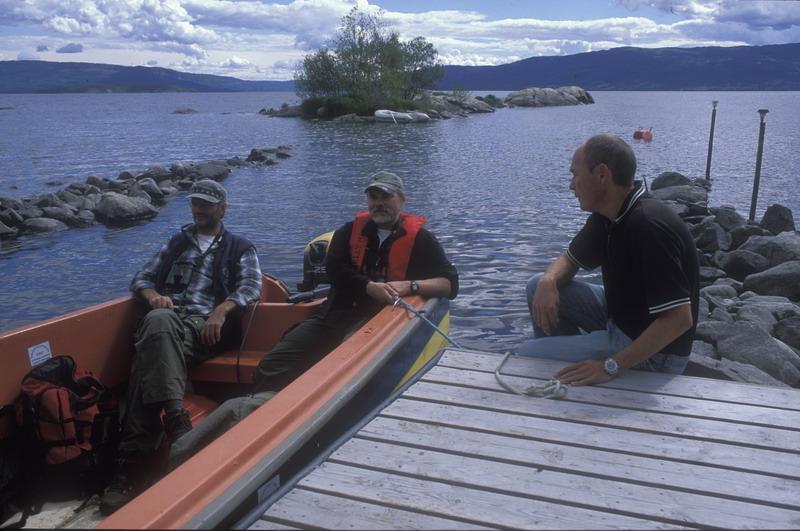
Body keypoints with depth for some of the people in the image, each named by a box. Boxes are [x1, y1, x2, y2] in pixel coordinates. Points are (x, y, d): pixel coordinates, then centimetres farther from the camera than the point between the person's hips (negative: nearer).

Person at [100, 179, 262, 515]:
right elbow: (141, 279, 24)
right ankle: (175, 419, -45)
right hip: (169, 318, 3)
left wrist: (221, 310, -17)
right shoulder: (177, 242, 29)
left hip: (208, 326, -3)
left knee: (152, 355, -34)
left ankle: (134, 459, -38)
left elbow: (251, 287, 2)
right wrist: (153, 295, -1)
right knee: (158, 322, -37)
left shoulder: (239, 248, 19)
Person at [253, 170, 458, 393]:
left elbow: (450, 284, 0)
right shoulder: (350, 231, 16)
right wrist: (370, 287, -16)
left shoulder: (419, 238, 7)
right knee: (271, 367, -13)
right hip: (335, 314, 4)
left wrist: (410, 286, -16)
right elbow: (334, 269, 0)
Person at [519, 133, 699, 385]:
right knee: (538, 286, 5)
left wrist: (611, 366, -31)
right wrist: (549, 281, -14)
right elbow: (569, 259, 11)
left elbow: (679, 319, -33)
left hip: (652, 352, -8)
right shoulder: (606, 214, -2)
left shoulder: (650, 226, -31)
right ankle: (559, 359, 18)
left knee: (526, 354, -8)